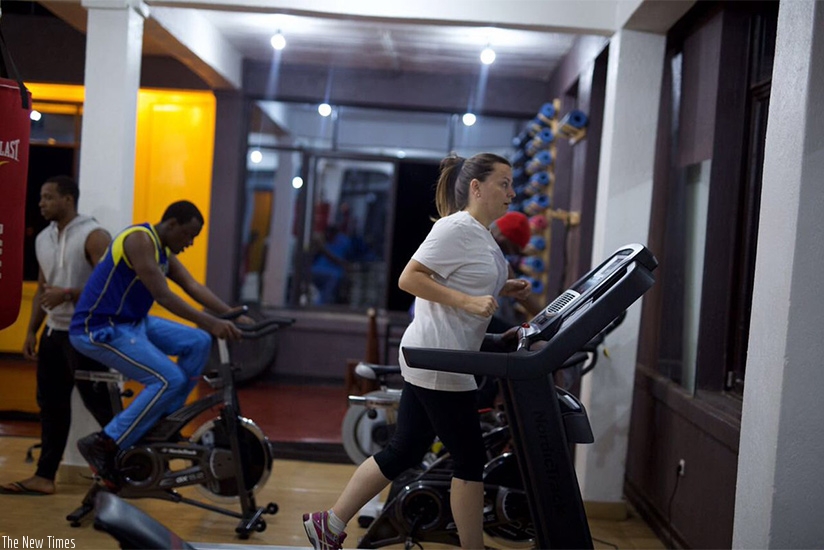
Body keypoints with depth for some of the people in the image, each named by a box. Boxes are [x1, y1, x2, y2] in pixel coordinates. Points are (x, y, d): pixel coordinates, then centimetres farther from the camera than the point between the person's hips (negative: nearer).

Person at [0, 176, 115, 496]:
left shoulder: (94, 236, -12)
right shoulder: (43, 239, 12)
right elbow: (42, 290, 17)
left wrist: (67, 294, -23)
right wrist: (32, 331, 13)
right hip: (54, 331, 7)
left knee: (97, 403, -3)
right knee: (51, 404, 8)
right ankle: (44, 476, 14)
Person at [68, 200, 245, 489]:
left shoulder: (164, 251, 12)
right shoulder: (139, 239, -18)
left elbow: (193, 286, 5)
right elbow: (162, 295, -26)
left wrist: (231, 314, -8)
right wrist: (209, 322, -31)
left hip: (133, 322, 10)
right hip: (99, 328, -10)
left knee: (198, 343, 0)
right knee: (169, 379, -20)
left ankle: (165, 420, 8)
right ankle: (104, 445, -12)